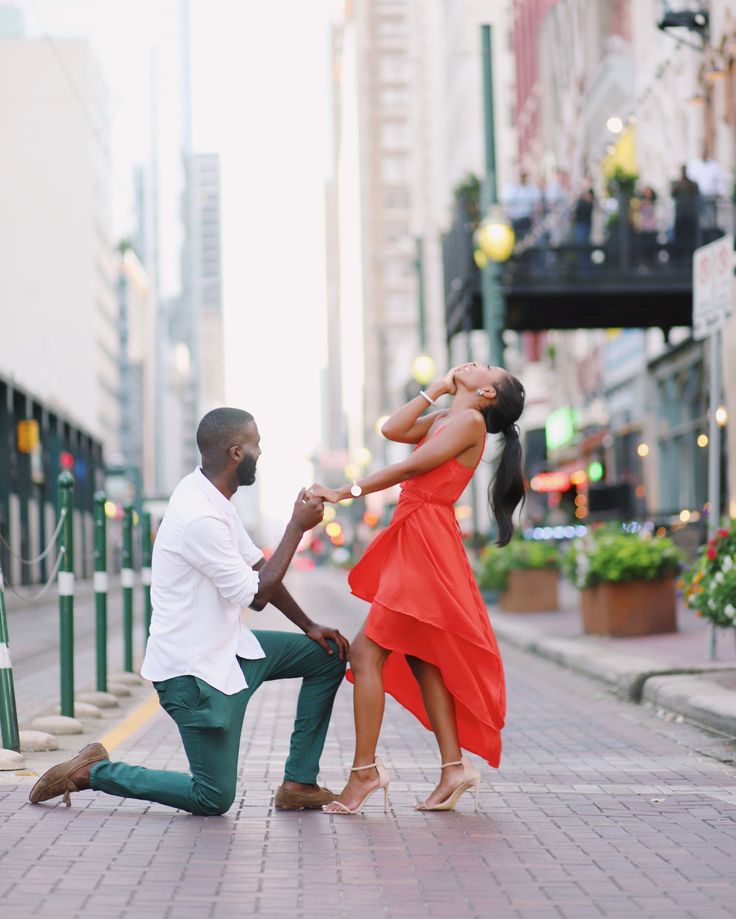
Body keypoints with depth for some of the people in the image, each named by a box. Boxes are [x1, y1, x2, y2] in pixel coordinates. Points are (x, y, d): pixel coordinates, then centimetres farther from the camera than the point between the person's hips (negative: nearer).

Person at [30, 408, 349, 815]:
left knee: (329, 655, 11)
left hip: (226, 648, 10)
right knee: (214, 798, -5)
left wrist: (309, 626, 12)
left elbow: (258, 567, 14)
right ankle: (92, 771, 8)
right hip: (194, 668, -10)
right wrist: (297, 527, -16)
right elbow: (256, 595, -23)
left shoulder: (214, 499, 5)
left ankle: (299, 784, 13)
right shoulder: (201, 518, -27)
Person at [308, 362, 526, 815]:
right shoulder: (444, 419, 20)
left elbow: (409, 467, -13)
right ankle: (455, 766, 11)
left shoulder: (470, 421, -7)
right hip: (412, 540, 9)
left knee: (367, 652, -12)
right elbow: (393, 429, 9)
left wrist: (345, 492, -14)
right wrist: (438, 388, 13)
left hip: (427, 545, -9)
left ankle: (365, 770, -9)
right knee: (420, 659, 9)